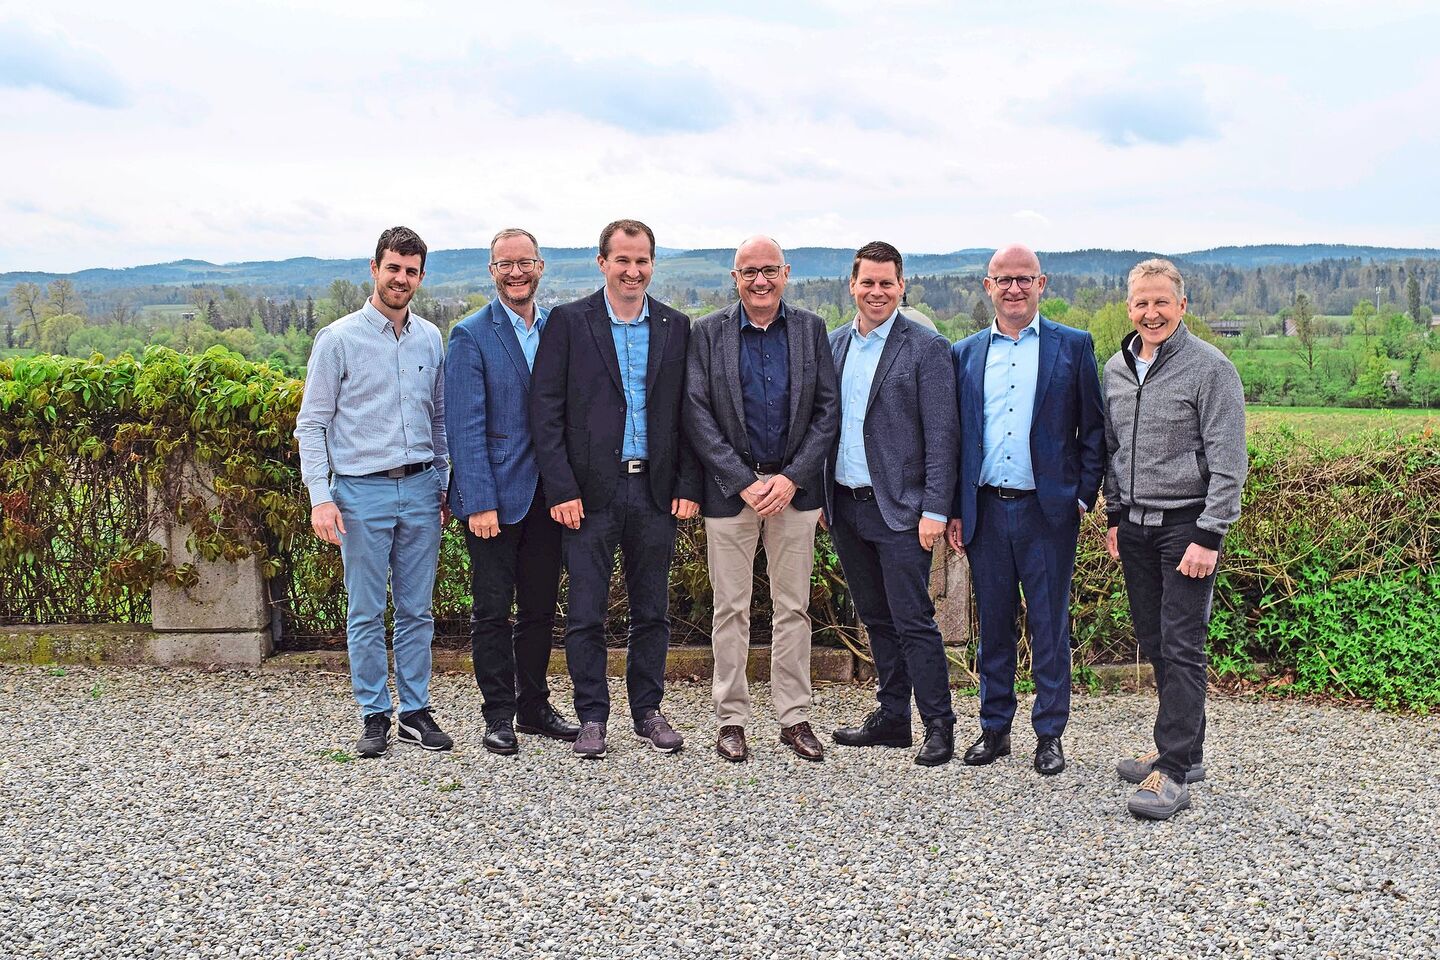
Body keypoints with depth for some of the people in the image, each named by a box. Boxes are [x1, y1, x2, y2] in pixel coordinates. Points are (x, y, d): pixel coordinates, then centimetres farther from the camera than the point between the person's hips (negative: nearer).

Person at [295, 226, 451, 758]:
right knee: (366, 614, 3)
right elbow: (311, 424, -3)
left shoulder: (430, 338, 9)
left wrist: (444, 485, 12)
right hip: (362, 491, -3)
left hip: (420, 489, 4)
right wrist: (320, 497, -10)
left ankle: (415, 711, 18)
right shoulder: (339, 339, -3)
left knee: (416, 610, 8)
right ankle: (374, 716, 14)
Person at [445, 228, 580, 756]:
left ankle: (534, 706, 26)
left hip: (547, 492, 5)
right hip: (496, 495, -5)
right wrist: (480, 503, -17)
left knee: (540, 608, 13)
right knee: (492, 610, 4)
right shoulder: (471, 336, -7)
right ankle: (499, 716, 15)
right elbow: (466, 427, -11)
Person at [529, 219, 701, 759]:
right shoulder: (568, 323, -1)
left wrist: (688, 486, 0)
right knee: (586, 613, 4)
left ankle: (647, 710, 25)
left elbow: (688, 413, 8)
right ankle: (592, 716, 17)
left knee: (652, 610, 11)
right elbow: (545, 410, -4)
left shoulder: (677, 327, 7)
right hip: (590, 491, -2)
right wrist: (560, 489, -11)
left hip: (656, 490, 3)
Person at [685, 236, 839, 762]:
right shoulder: (707, 333, -1)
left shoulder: (810, 328, 4)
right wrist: (744, 483, -13)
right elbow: (697, 416, -5)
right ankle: (731, 720, 15)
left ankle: (794, 717, 18)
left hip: (794, 487, 2)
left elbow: (827, 410, 1)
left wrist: (792, 479, -9)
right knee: (731, 610, 5)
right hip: (730, 490, -1)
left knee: (793, 607, 8)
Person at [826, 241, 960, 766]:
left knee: (912, 620, -4)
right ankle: (891, 718, 24)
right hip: (846, 505, 6)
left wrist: (935, 510, -15)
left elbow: (941, 436, -10)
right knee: (876, 619, 14)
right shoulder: (834, 345, 11)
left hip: (900, 508, -6)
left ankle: (938, 726, 7)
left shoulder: (926, 348, -7)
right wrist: (822, 496, 10)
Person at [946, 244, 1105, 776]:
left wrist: (1084, 495, -5)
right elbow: (954, 435, 10)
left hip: (1048, 509, -2)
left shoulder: (1073, 346, 3)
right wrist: (954, 509, 6)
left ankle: (1050, 734, 15)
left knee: (1050, 626, 4)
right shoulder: (965, 353, 9)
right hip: (985, 510, 2)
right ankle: (994, 728, 22)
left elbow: (1094, 428, 3)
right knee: (993, 625, 10)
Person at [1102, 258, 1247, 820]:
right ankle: (1182, 749, 23)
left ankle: (1175, 771, -4)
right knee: (1154, 642, 11)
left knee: (1182, 647, -7)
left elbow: (1228, 462, -12)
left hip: (1187, 525, -6)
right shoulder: (1116, 368, 10)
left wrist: (1208, 537, -16)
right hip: (1135, 525, 6)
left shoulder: (1210, 368, -9)